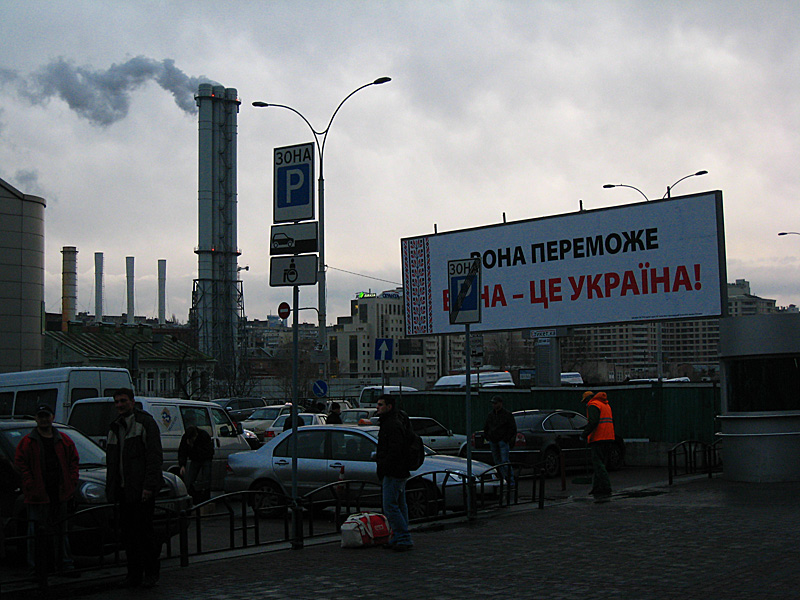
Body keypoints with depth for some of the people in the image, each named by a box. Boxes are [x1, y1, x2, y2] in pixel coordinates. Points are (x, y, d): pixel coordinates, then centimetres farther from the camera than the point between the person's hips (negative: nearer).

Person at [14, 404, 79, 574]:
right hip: (38, 495, -3)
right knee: (37, 531, -2)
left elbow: (74, 460, 12)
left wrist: (72, 482, 2)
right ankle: (37, 566, 5)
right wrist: (30, 485, -11)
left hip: (60, 494, 3)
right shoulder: (27, 442, 1)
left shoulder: (64, 440, 10)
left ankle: (63, 562, 18)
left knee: (60, 531, 11)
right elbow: (20, 463, -3)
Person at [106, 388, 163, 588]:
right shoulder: (115, 427, 17)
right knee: (127, 532, 7)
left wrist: (149, 486, -18)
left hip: (141, 489, -7)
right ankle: (134, 574, 15)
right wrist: (111, 488, 15)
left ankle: (151, 572, 7)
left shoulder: (145, 423, -5)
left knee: (144, 530, -6)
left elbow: (154, 457, -11)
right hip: (124, 489, 7)